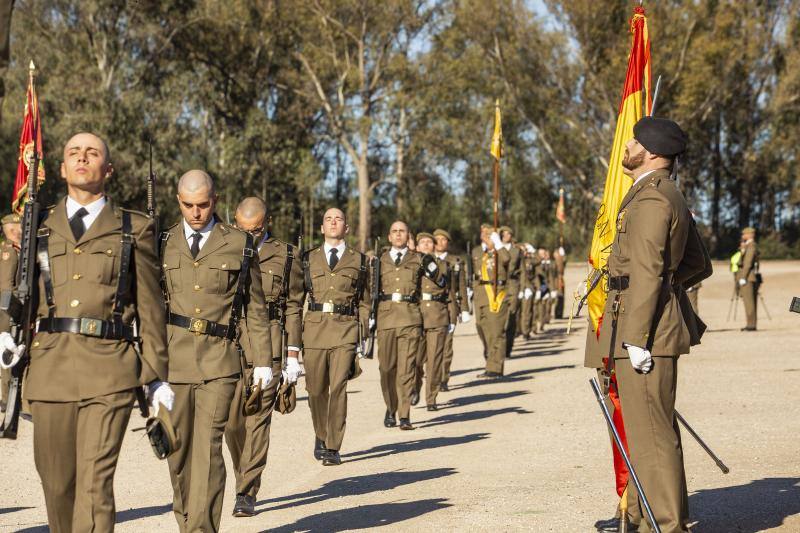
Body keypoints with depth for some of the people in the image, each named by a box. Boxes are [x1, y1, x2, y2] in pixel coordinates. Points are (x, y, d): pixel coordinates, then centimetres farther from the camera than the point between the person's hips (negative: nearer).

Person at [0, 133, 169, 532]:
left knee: (95, 481, -10)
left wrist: (157, 376, 7)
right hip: (50, 366, 3)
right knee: (56, 481, 9)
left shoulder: (135, 229, 10)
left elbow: (150, 307, 9)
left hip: (110, 369, -3)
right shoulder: (39, 226, 15)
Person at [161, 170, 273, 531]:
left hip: (219, 362, -2)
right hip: (172, 359, 2)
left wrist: (263, 361, 4)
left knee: (207, 448, -9)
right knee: (178, 447, 10)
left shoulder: (239, 244, 4)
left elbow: (255, 307, 7)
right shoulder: (163, 244, 8)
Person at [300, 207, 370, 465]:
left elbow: (364, 302, 13)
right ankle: (321, 436, 31)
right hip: (314, 327, 2)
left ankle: (333, 448, -5)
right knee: (316, 389, 6)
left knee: (338, 387, -11)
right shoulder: (308, 258, 13)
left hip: (346, 329, -2)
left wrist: (363, 337, 6)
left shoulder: (359, 261, 11)